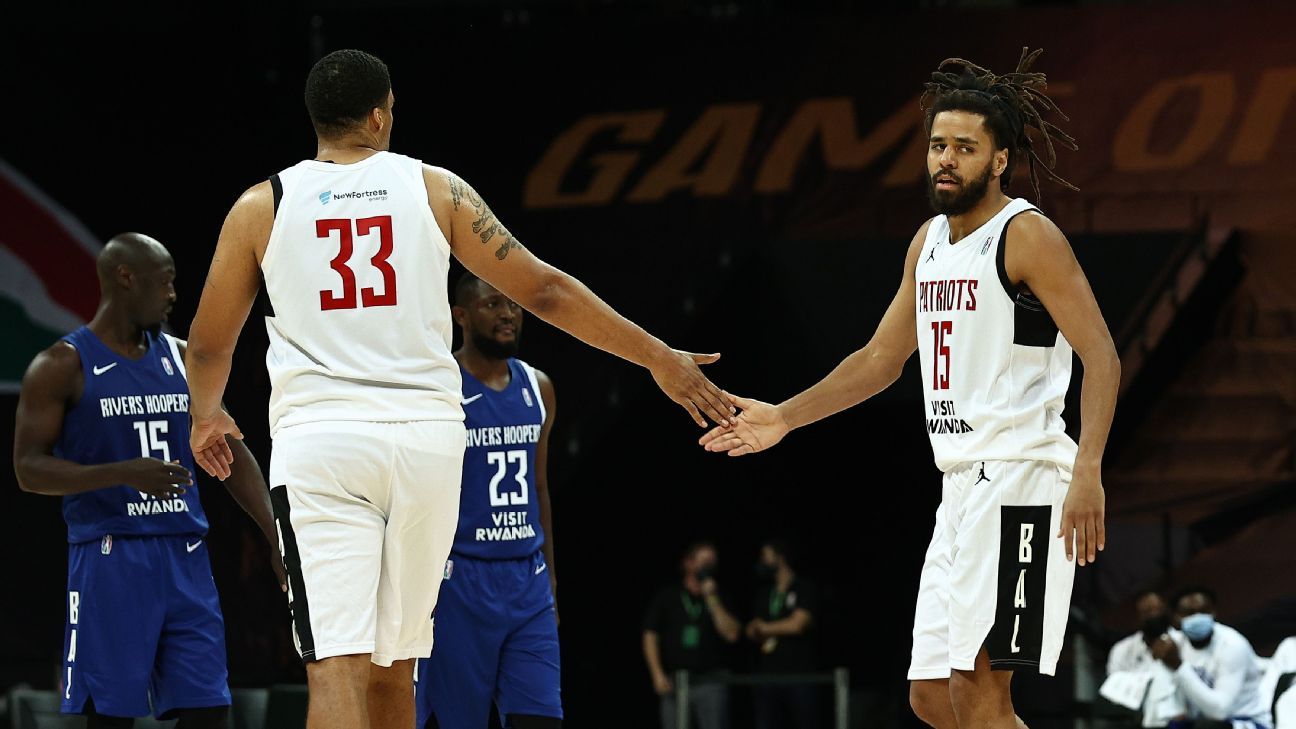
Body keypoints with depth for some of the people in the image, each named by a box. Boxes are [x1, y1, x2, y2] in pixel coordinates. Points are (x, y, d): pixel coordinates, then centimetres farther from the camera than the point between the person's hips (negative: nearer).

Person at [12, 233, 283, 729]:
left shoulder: (183, 360, 12)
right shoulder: (62, 367, -4)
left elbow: (231, 456, 15)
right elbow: (29, 470, -9)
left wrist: (277, 539, 5)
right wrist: (124, 473, -23)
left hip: (185, 556, 5)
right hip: (110, 558, -5)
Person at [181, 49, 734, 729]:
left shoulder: (260, 207, 5)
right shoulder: (432, 187, 6)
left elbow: (209, 345, 15)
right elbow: (543, 290, 6)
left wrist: (206, 416, 37)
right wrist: (659, 359, 15)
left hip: (320, 441, -2)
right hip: (427, 436, 2)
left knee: (337, 665, -11)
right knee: (392, 659, 17)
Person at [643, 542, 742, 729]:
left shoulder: (719, 598, 10)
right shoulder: (667, 596, 9)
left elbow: (731, 634, -3)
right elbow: (650, 636, 6)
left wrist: (712, 600, -7)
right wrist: (657, 674, -4)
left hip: (710, 681, 0)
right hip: (674, 683, 0)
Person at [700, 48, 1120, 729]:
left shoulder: (1028, 237, -9)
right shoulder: (929, 242, 17)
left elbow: (1102, 358, -16)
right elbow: (882, 359, 27)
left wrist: (1087, 473, -27)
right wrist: (784, 418, 21)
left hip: (1018, 480, -9)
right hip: (963, 485, 9)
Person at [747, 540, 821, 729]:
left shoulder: (805, 589, -1)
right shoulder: (764, 594, 18)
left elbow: (797, 624, -12)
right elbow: (752, 631, 15)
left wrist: (766, 628, 2)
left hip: (800, 674, -5)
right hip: (768, 673, 5)